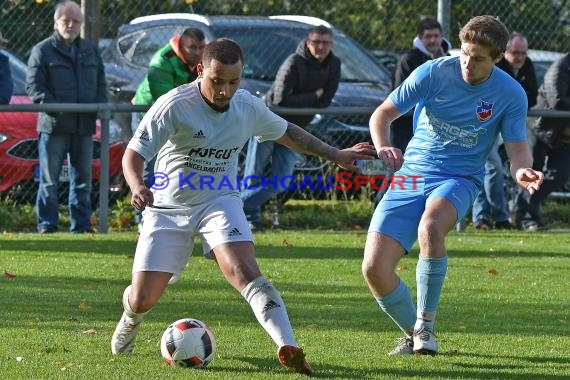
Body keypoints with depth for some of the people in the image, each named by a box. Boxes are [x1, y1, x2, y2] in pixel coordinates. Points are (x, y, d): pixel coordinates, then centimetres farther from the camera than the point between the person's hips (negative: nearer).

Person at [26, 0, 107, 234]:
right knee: (49, 180, -1)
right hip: (54, 126, -5)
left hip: (84, 126, 5)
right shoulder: (43, 51, -1)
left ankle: (81, 224, 15)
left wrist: (100, 106, 1)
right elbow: (33, 86, -6)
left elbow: (101, 85, 21)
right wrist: (52, 105, -21)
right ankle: (46, 225, 2)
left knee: (83, 179, 9)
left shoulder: (91, 52, 15)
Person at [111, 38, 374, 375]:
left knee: (245, 271, -26)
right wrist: (138, 188, -41)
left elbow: (287, 132, 17)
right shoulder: (174, 106, -19)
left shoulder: (249, 107, -4)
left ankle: (288, 347, -39)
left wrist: (336, 155, 20)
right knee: (143, 300, -2)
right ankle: (131, 317, 37)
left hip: (220, 202, 2)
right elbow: (134, 154, -19)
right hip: (169, 207, -1)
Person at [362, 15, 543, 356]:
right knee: (375, 269, -13)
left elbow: (518, 149, -3)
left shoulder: (511, 95, -6)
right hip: (412, 174, 2)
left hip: (460, 179, -2)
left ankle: (426, 325, -21)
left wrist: (522, 171, -28)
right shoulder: (434, 73, -7)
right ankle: (413, 333, 15)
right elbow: (383, 114, -2)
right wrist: (383, 147, -24)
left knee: (430, 227, -38)